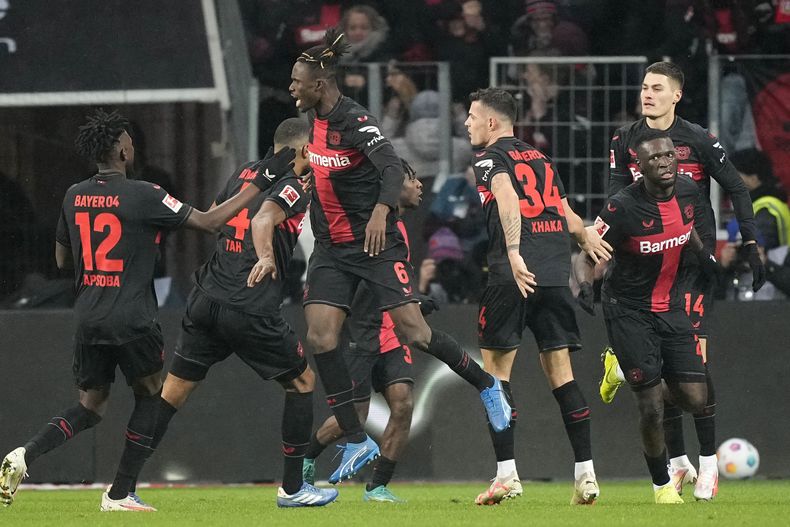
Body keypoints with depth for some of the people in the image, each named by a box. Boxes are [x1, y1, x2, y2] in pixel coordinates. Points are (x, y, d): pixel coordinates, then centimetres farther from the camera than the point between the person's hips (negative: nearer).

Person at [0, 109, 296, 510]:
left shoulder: (74, 197, 7)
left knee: (90, 407, 15)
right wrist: (260, 182, -3)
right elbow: (210, 222, -9)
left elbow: (62, 259, 19)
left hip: (88, 321, 5)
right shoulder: (142, 196, -10)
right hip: (132, 321, -5)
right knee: (150, 398, 15)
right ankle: (120, 494, 9)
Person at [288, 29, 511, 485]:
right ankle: (357, 442, -1)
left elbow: (392, 167, -31)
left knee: (414, 333, -10)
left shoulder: (356, 121, -19)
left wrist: (381, 210, -46)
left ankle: (487, 385, 16)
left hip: (376, 242, -7)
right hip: (332, 248, 7)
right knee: (320, 338, -7)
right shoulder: (313, 117, 5)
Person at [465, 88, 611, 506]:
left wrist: (514, 252, -28)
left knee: (496, 367, 2)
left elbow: (508, 199, -17)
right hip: (556, 274, 6)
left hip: (514, 272, -6)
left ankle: (506, 474, -5)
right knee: (560, 371, 8)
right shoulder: (540, 158, 21)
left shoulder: (490, 159, 2)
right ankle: (586, 474, 1)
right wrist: (587, 237, 44)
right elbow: (565, 212, 25)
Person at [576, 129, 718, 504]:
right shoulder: (623, 207, -22)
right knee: (651, 409, -8)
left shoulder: (687, 192, -4)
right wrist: (585, 287, -36)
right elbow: (587, 257, -17)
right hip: (630, 313, -5)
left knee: (694, 400, 2)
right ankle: (662, 484, 14)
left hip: (672, 306, 5)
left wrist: (703, 254, 3)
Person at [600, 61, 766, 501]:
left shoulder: (699, 141, -6)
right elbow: (618, 195, 5)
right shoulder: (626, 141, 5)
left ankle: (709, 461, -4)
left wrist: (751, 244, -5)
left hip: (693, 261, -4)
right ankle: (678, 461, 11)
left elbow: (738, 190, 1)